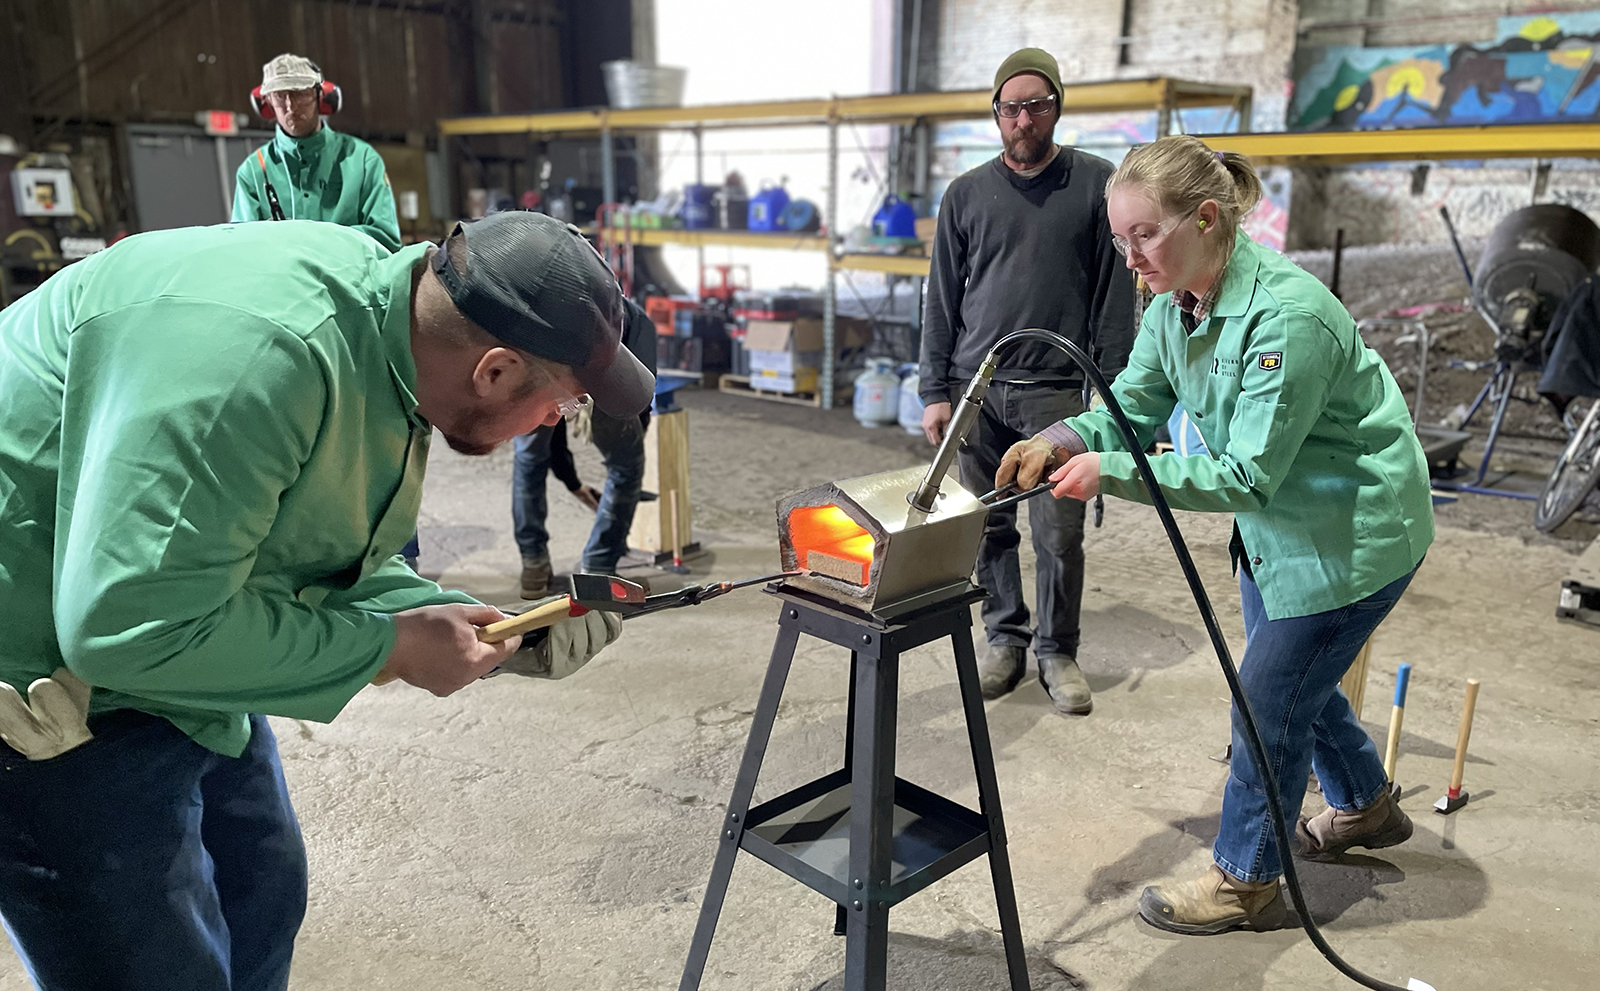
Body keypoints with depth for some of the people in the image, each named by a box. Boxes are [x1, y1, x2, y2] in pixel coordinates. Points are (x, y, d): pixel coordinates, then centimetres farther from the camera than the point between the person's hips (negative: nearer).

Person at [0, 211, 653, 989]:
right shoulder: (254, 347, -35)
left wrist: (506, 640, -4)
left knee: (262, 900, 22)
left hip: (174, 652, 9)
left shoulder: (392, 327, -4)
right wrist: (390, 646, -24)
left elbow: (338, 564, 6)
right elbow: (128, 627, -34)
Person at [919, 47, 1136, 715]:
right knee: (991, 528, 7)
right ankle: (1005, 639, 23)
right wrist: (935, 391, 5)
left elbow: (1115, 295, 4)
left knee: (1058, 534, -2)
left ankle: (1057, 652, 16)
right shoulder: (966, 194, 10)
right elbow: (942, 301, 11)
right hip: (976, 385, 2)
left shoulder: (1096, 184, 5)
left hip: (1055, 390, -2)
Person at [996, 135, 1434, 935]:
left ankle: (1245, 879, 22)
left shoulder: (1287, 316, -32)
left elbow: (1247, 475, -32)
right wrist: (1059, 442, -22)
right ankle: (1365, 807, 51)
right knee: (1293, 673, 24)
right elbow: (1133, 406, -2)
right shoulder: (1175, 305, -6)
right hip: (1277, 523, 9)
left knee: (1269, 693, 0)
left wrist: (1109, 471, -35)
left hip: (1356, 531, -9)